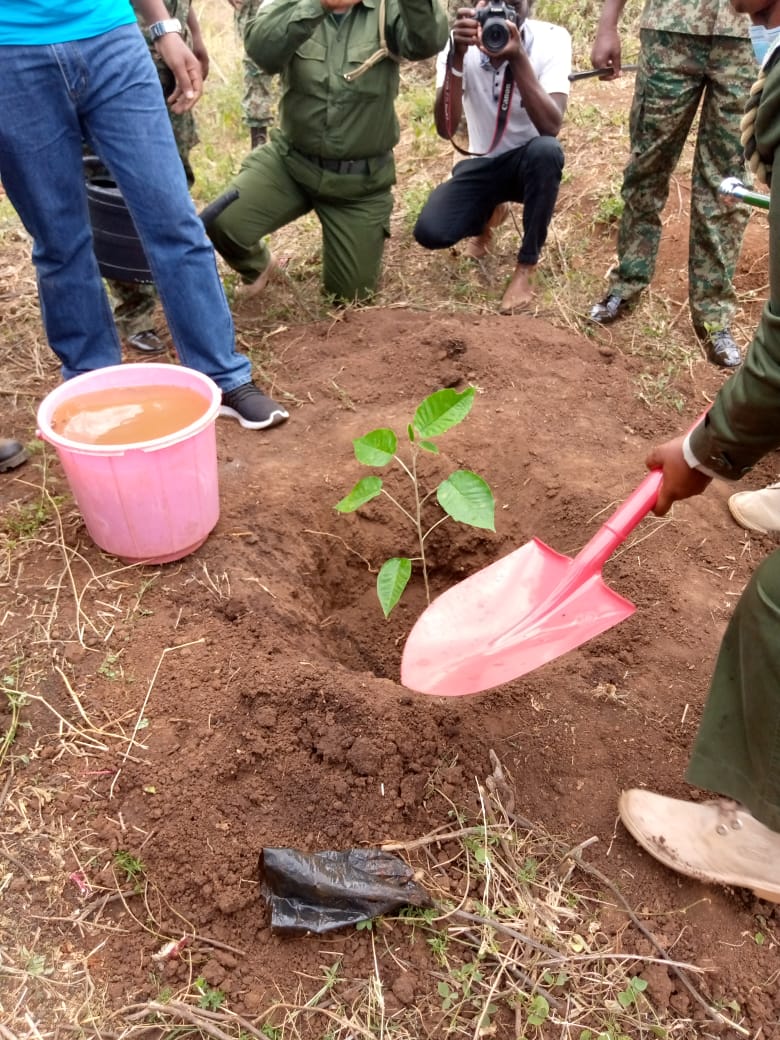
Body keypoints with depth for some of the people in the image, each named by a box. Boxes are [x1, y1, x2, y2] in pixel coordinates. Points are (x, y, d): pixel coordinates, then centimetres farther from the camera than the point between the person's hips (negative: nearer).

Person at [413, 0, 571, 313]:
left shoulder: (552, 39, -19)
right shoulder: (459, 42, -14)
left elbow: (551, 127, -33)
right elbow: (445, 129, -26)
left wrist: (518, 56, -40)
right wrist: (456, 56, -38)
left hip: (531, 162, -2)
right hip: (482, 163, 2)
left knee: (546, 150, -38)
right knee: (429, 232, -22)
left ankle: (526, 266, -15)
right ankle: (489, 213, 17)